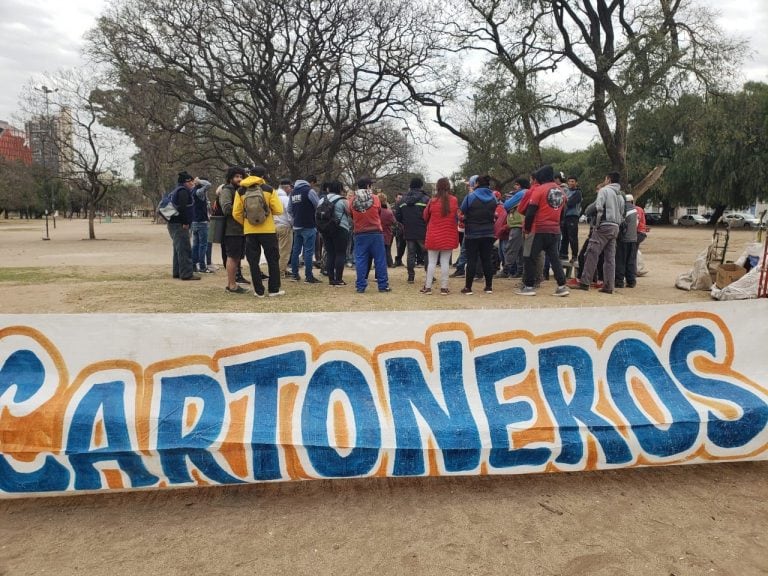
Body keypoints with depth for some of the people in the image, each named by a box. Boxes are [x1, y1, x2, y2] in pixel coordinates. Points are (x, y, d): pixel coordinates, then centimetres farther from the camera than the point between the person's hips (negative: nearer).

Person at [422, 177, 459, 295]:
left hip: (434, 236, -1)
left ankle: (428, 287, 7)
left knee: (431, 262, 5)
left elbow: (425, 216, 6)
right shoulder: (454, 200, -4)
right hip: (449, 236, 1)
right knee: (445, 262, 4)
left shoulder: (433, 201, -7)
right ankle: (444, 288, 6)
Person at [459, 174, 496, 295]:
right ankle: (489, 287, 13)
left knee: (471, 260, 0)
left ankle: (468, 287, 1)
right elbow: (493, 213, 11)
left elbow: (462, 211, -3)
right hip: (488, 234, 4)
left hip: (472, 234, -4)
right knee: (486, 259, 10)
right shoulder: (493, 198, 1)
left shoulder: (471, 197, -12)